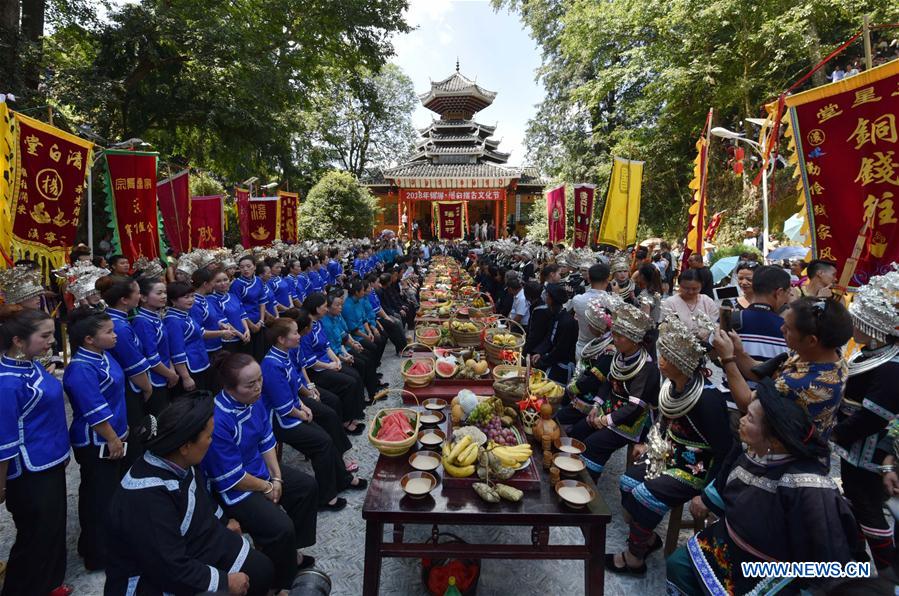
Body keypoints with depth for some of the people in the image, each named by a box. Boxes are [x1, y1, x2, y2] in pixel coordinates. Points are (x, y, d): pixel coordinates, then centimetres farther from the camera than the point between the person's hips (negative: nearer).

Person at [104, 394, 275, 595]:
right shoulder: (146, 499, -34)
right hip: (156, 579, -8)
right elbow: (173, 571, -29)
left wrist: (223, 522, 26)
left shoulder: (180, 463, -9)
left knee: (262, 569, 3)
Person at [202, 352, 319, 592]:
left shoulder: (253, 399, -11)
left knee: (307, 487, 12)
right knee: (281, 528, -21)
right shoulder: (217, 421, -35)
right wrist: (267, 488, -11)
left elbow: (266, 441, 3)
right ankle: (280, 584, 9)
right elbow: (233, 479, -26)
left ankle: (288, 553, 30)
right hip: (233, 490, -9)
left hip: (259, 468, 9)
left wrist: (277, 478, -4)